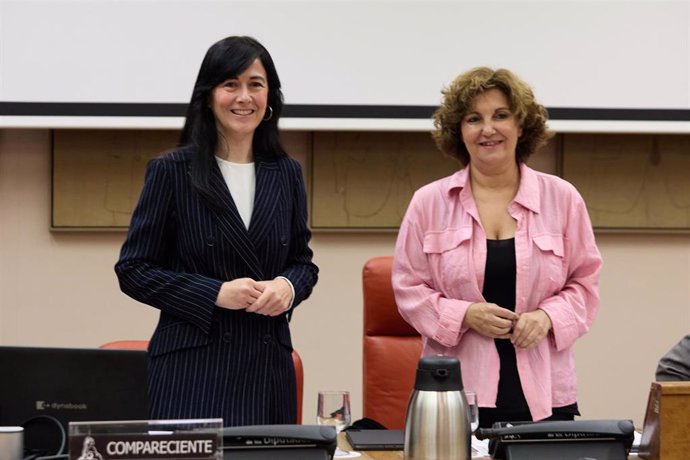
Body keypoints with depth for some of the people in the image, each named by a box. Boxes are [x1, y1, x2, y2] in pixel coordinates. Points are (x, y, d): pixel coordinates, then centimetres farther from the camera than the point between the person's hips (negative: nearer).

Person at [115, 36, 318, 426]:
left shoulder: (287, 174, 10)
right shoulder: (171, 171, -2)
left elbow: (304, 260, 18)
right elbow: (134, 270, -2)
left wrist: (288, 286, -6)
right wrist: (216, 293, -13)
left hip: (269, 364, 4)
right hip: (194, 364, -4)